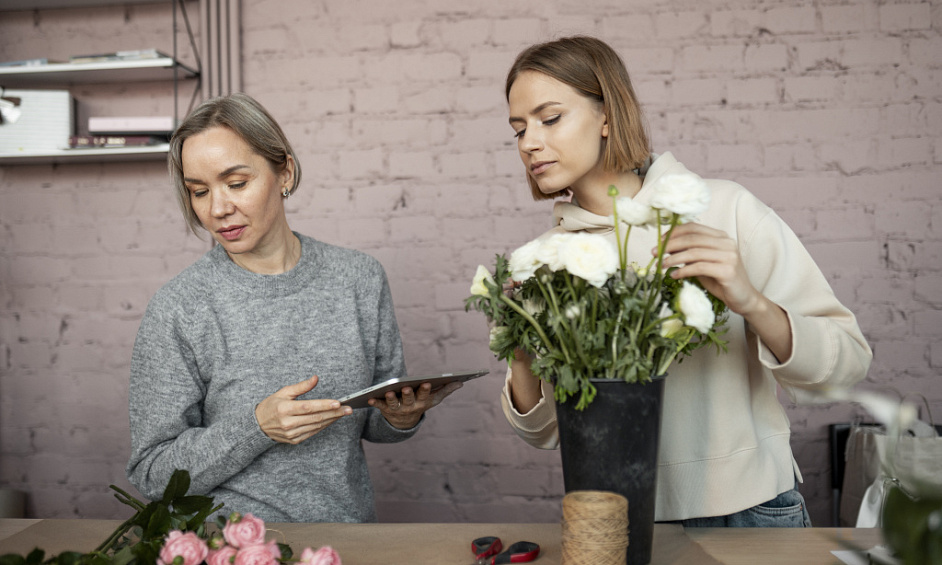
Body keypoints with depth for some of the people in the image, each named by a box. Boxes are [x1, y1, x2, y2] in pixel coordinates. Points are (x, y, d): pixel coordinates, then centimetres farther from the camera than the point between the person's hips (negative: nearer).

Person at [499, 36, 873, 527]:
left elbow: (848, 361, -9)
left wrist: (750, 303, -25)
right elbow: (544, 432, 5)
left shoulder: (723, 209, -9)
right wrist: (521, 360, -14)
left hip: (746, 507, -2)